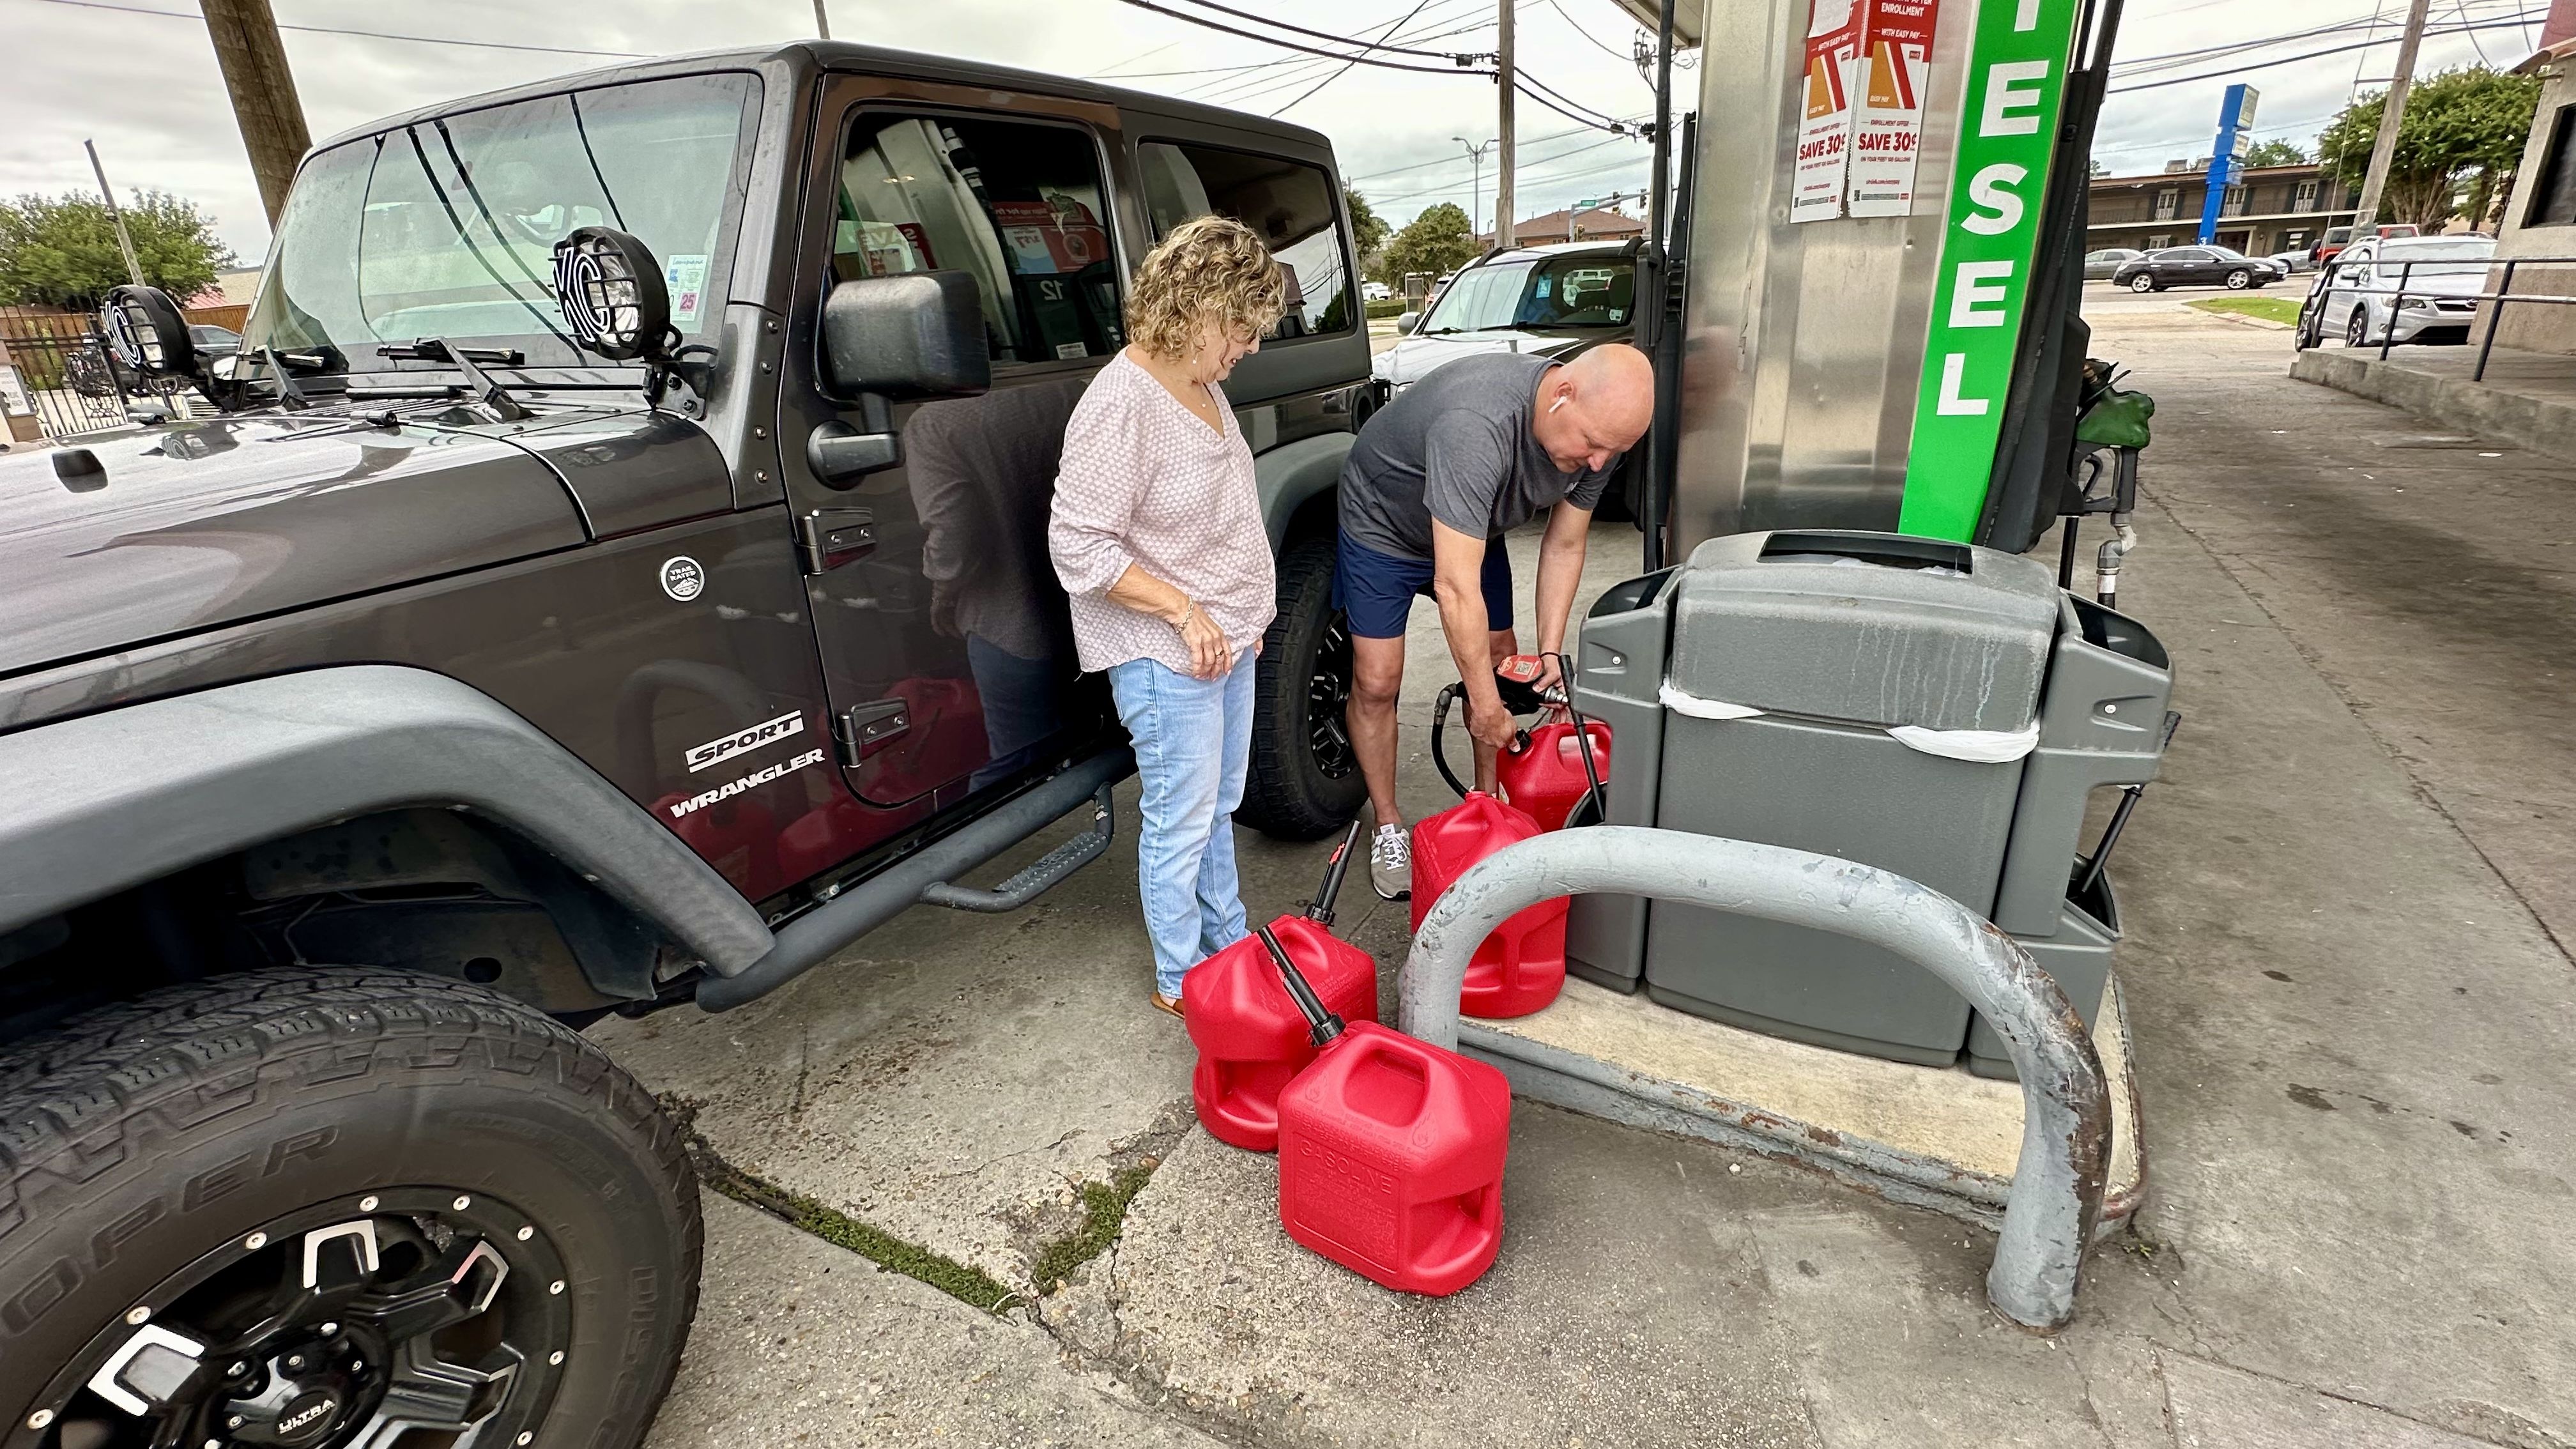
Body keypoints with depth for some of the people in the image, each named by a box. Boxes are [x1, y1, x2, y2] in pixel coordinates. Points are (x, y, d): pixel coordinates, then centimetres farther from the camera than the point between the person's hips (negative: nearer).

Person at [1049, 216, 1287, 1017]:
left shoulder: (1203, 386, 7)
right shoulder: (1120, 406, -22)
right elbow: (1079, 545, -23)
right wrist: (1186, 613, -21)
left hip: (1228, 640, 9)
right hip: (1164, 656, -9)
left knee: (1220, 807, 21)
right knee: (1181, 821, 4)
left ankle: (1228, 940, 39)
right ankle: (1180, 979, 23)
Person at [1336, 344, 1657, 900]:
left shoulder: (1597, 426, -21)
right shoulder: (1477, 426, -45)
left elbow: (1564, 546, -8)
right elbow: (1456, 587, -44)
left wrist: (1550, 653, -15)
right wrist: (1485, 705, -36)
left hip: (1473, 531, 6)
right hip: (1383, 522, -6)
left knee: (1503, 663, 7)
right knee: (1376, 682, -7)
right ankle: (1388, 827, 12)